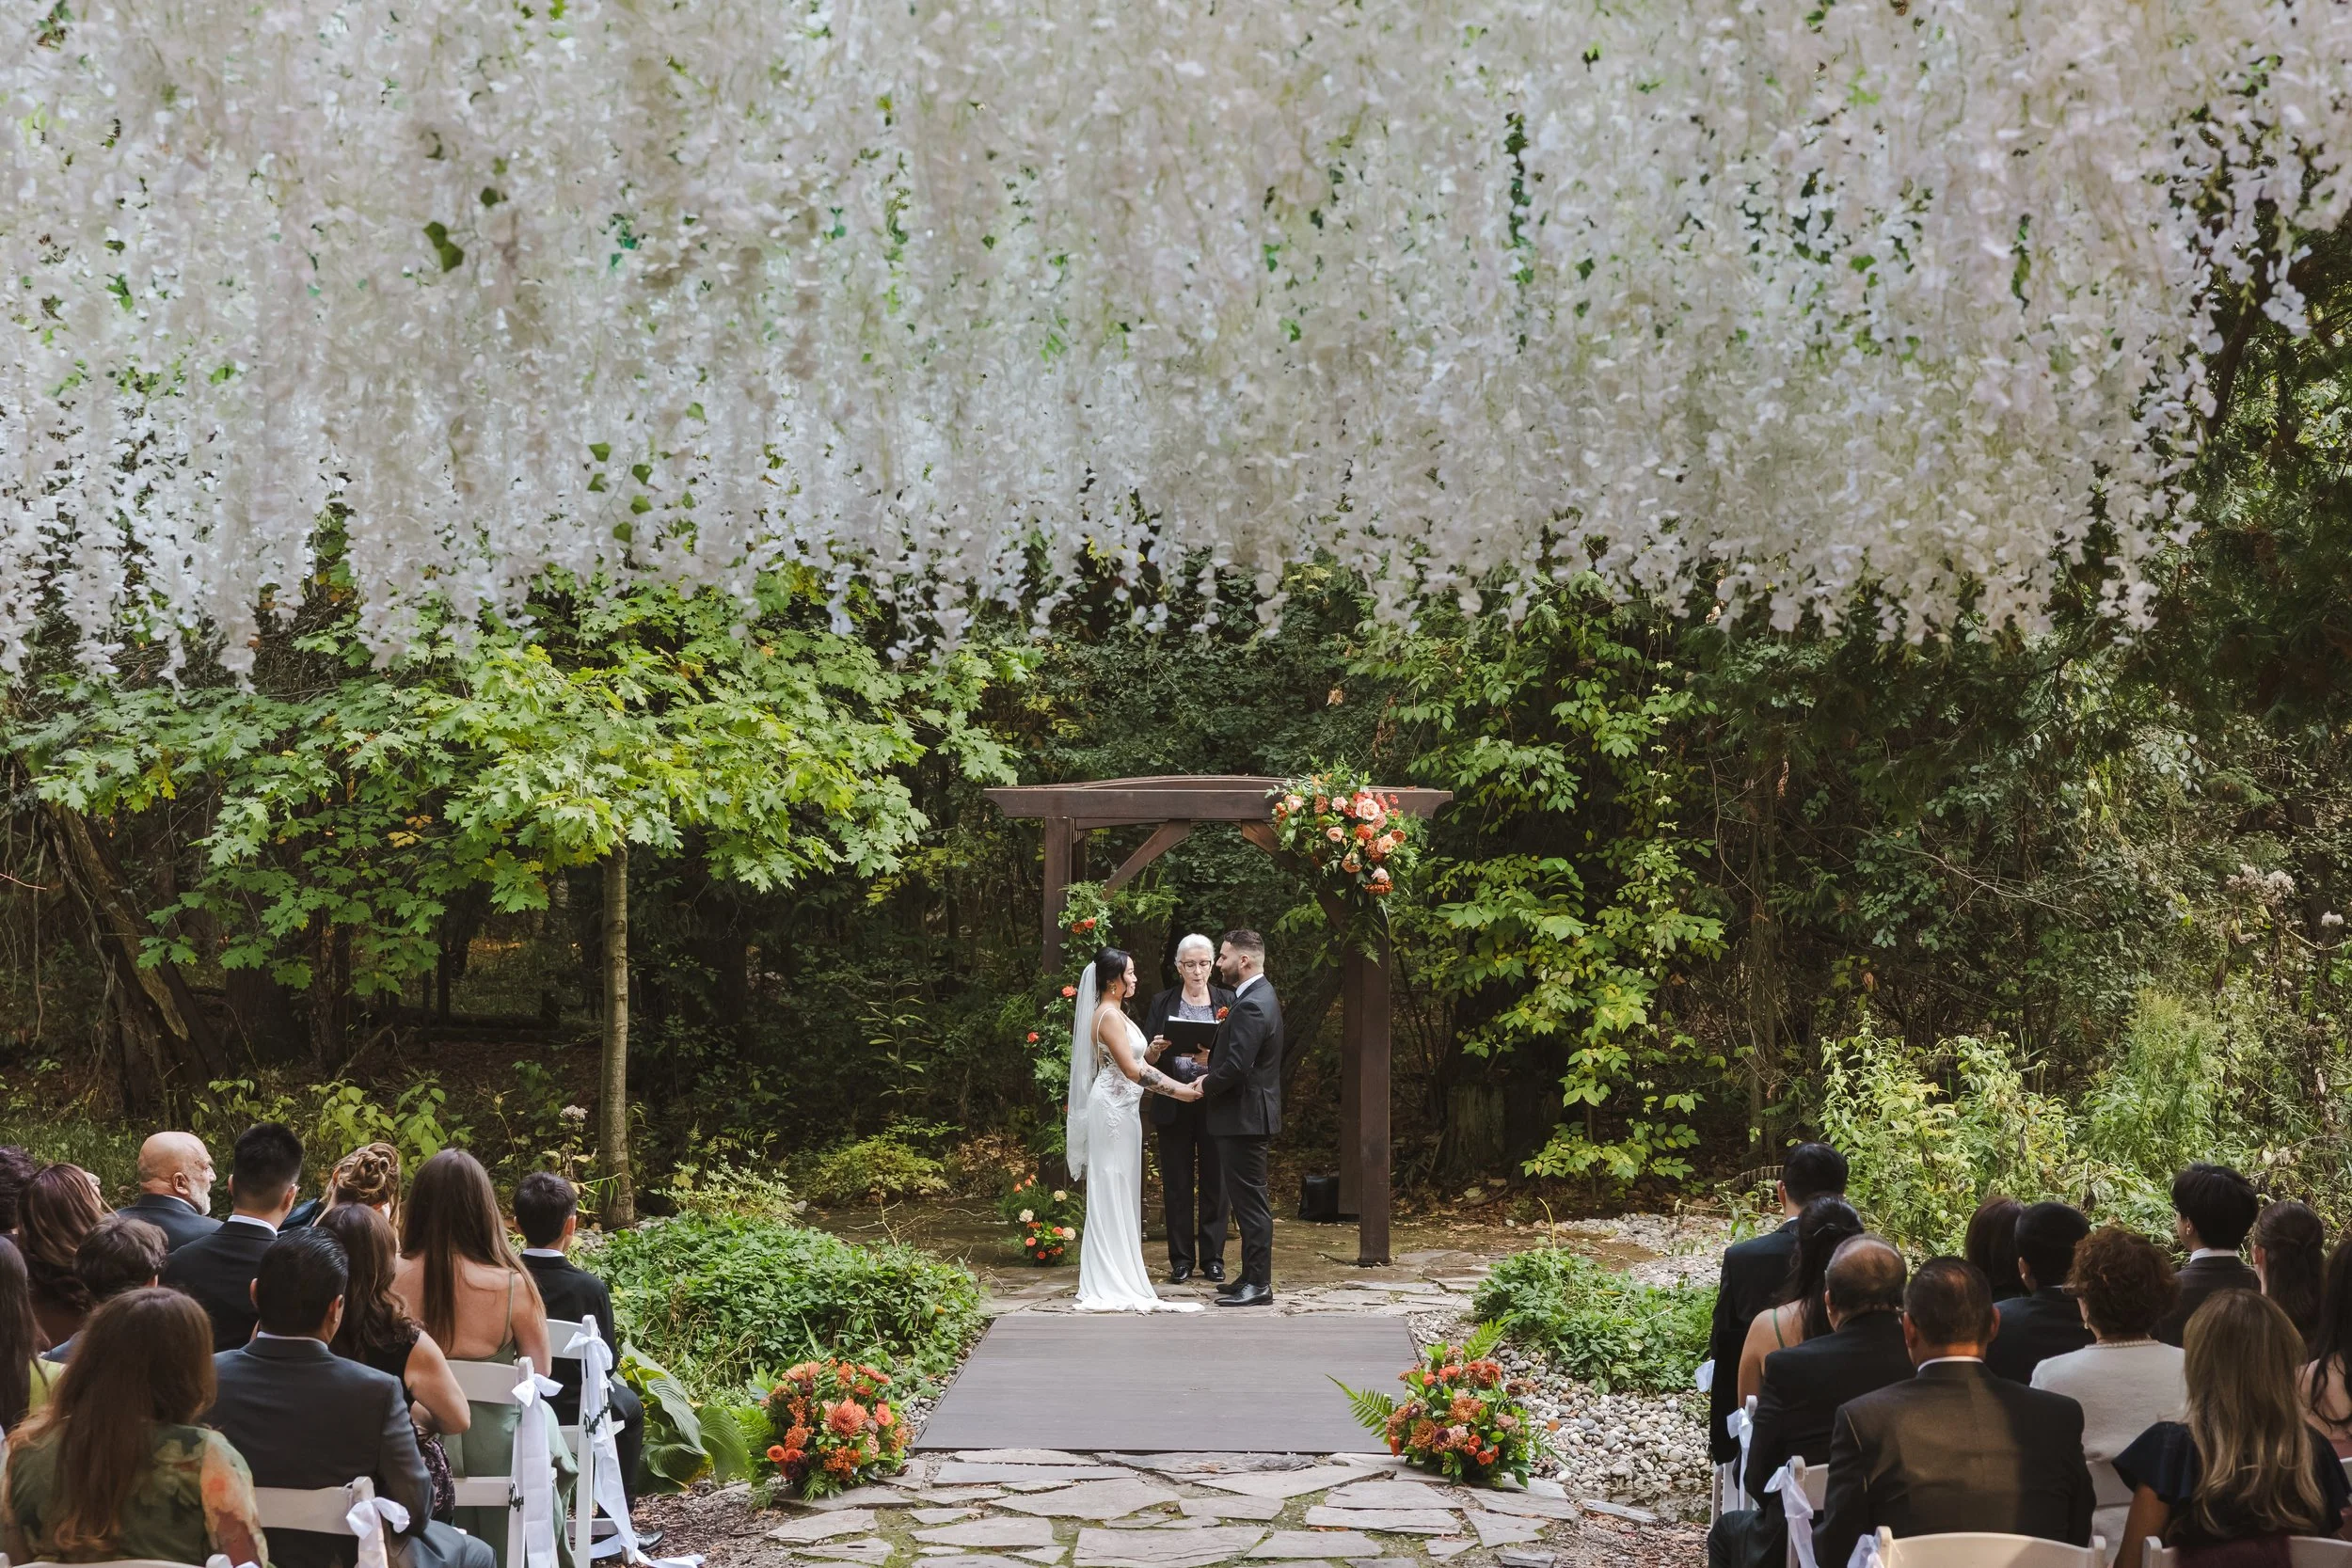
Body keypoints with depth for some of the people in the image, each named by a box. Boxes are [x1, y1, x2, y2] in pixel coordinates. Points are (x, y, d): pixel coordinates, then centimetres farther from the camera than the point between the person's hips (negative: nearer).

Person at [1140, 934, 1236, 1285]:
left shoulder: (1227, 1002, 6)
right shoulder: (1162, 1003, 7)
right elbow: (1146, 1059, 7)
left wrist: (1214, 1055, -18)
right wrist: (1155, 1049, -16)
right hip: (1173, 1106, 0)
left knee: (1215, 1182, 2)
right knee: (1177, 1183, 3)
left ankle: (1213, 1258, 10)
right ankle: (1181, 1259, 11)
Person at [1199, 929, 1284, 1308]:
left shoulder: (1251, 1006, -20)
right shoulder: (1260, 997, 14)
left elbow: (1236, 1066, -26)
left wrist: (1206, 1085, -10)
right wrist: (1213, 1054, 6)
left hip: (1244, 1117, -11)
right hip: (1249, 1116, 11)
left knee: (1250, 1201, -5)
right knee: (1248, 1201, 16)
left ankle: (1258, 1284, 0)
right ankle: (1253, 1276, 23)